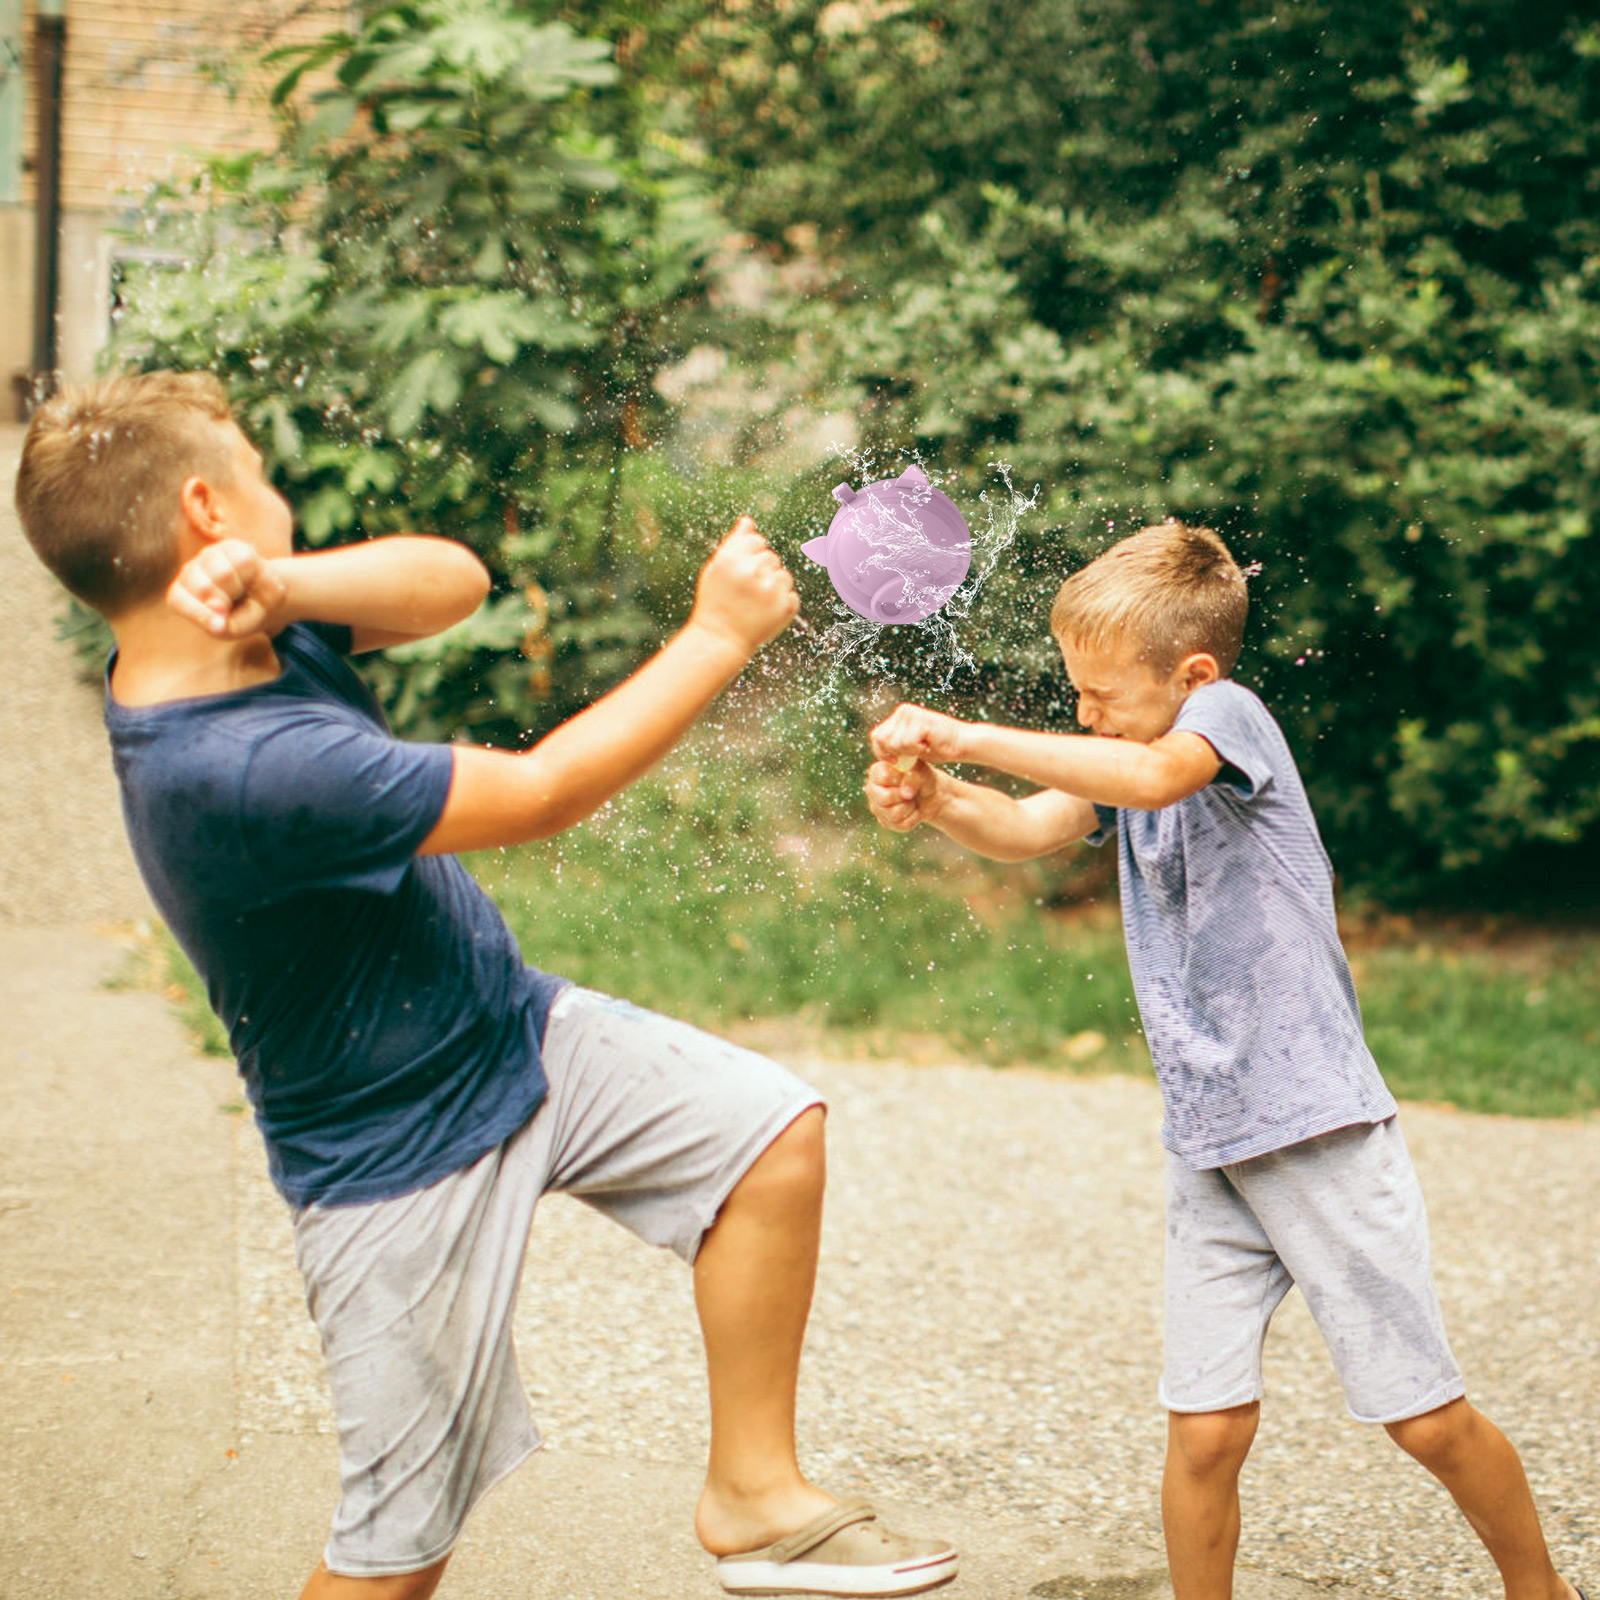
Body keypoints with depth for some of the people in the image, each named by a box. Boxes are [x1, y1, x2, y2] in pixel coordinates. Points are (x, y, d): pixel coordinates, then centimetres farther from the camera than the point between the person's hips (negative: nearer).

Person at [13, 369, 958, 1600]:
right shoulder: (235, 766, -34)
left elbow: (452, 580, -8)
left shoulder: (234, 645, -5)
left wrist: (277, 585, -28)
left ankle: (754, 1493, 11)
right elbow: (542, 794, -28)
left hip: (518, 1032, 9)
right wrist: (722, 636, -18)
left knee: (773, 1131, -1)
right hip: (408, 1156, -9)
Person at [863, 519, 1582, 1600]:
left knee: (1428, 1419, 6)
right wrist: (936, 799, -24)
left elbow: (1152, 778, -33)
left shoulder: (1229, 713, -11)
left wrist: (964, 736, -31)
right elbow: (1026, 830, -4)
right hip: (1206, 1148, 6)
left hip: (1320, 1126, -6)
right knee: (1205, 1431, -2)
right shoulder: (1125, 760, 11)